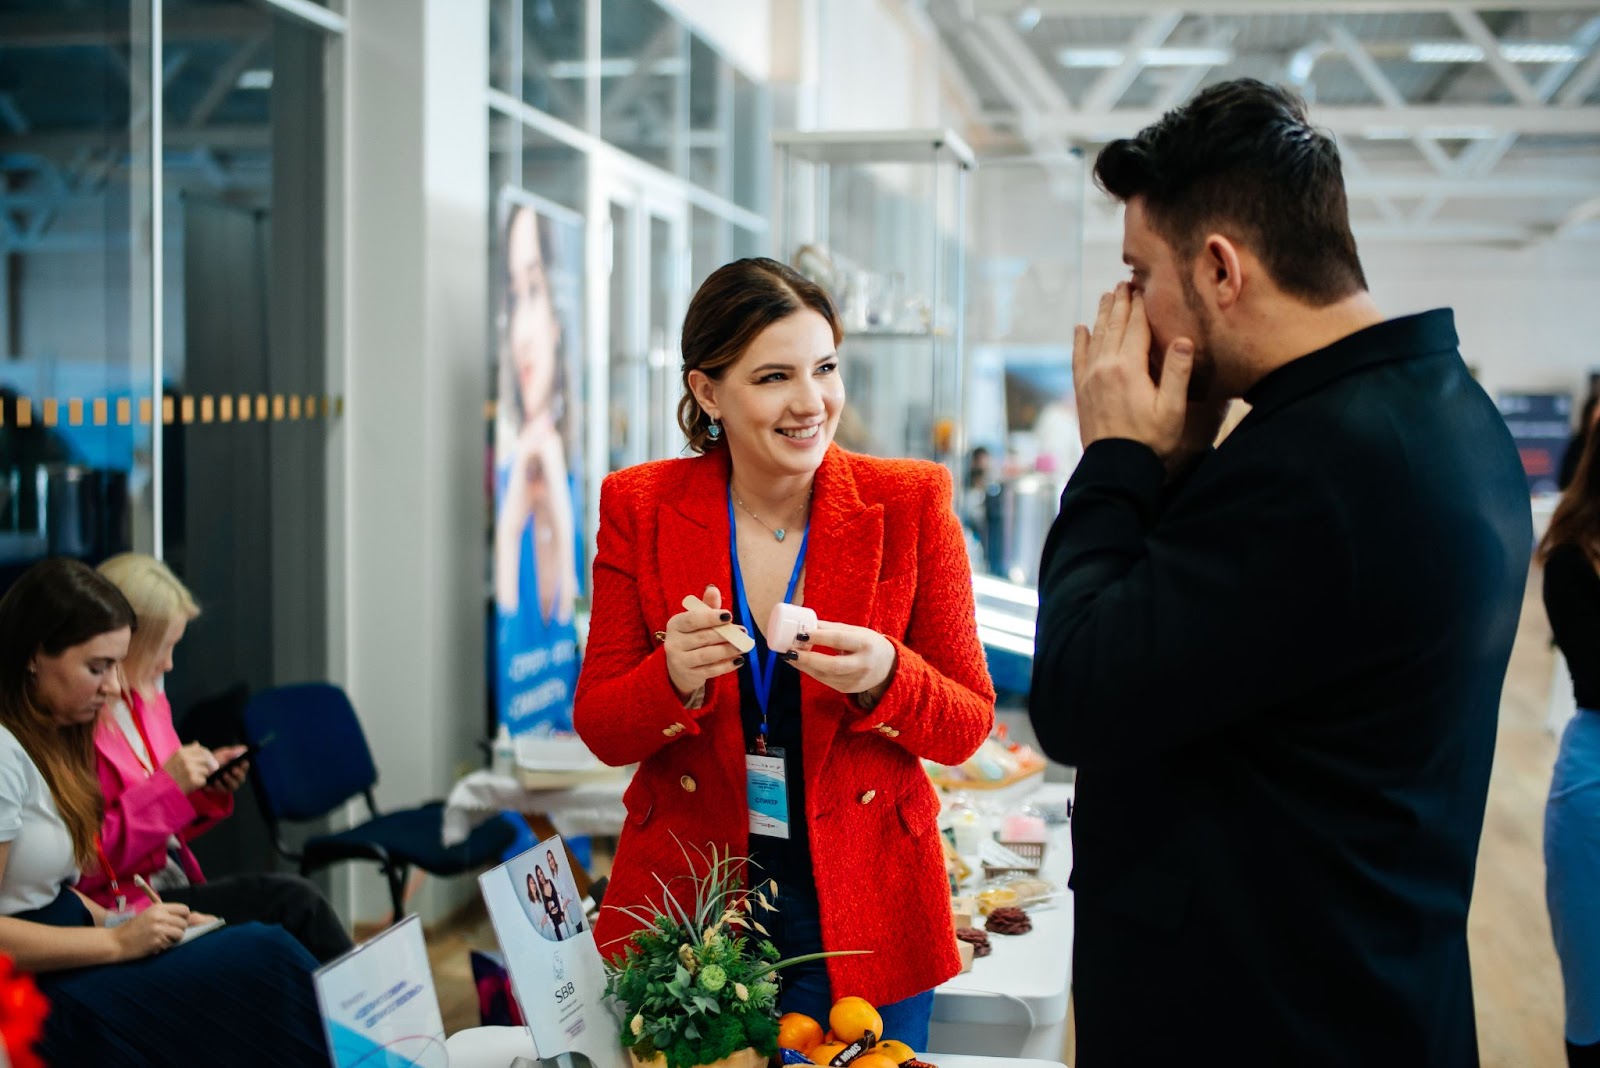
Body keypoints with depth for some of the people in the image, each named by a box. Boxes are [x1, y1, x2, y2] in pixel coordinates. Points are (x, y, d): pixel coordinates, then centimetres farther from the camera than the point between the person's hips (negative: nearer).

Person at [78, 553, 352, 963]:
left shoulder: (146, 701, 14)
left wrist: (209, 790, 4)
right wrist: (168, 786, -19)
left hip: (170, 887, 8)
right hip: (117, 909, -8)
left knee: (295, 900, -16)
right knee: (291, 902, -18)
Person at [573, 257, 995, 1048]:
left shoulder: (912, 505, -7)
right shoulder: (639, 508, -5)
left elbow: (967, 726, -4)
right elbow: (600, 729, -2)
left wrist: (883, 677, -25)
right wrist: (676, 680, -23)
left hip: (862, 909, 0)